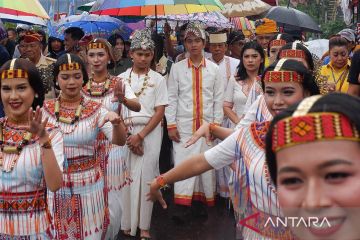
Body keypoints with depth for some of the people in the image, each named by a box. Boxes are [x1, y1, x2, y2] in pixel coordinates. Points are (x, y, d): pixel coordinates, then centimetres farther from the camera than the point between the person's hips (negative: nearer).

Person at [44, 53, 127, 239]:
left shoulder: (96, 110, -6)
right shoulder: (45, 109, -1)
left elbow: (119, 141, -16)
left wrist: (116, 122, -36)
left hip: (88, 186, -1)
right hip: (55, 186, 2)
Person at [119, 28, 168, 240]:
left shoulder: (158, 79, 2)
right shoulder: (121, 78, 6)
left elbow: (160, 112, -3)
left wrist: (140, 136, -12)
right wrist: (128, 135, -8)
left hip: (150, 132, -1)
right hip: (125, 131, 2)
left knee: (146, 176, -1)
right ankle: (126, 223, 13)